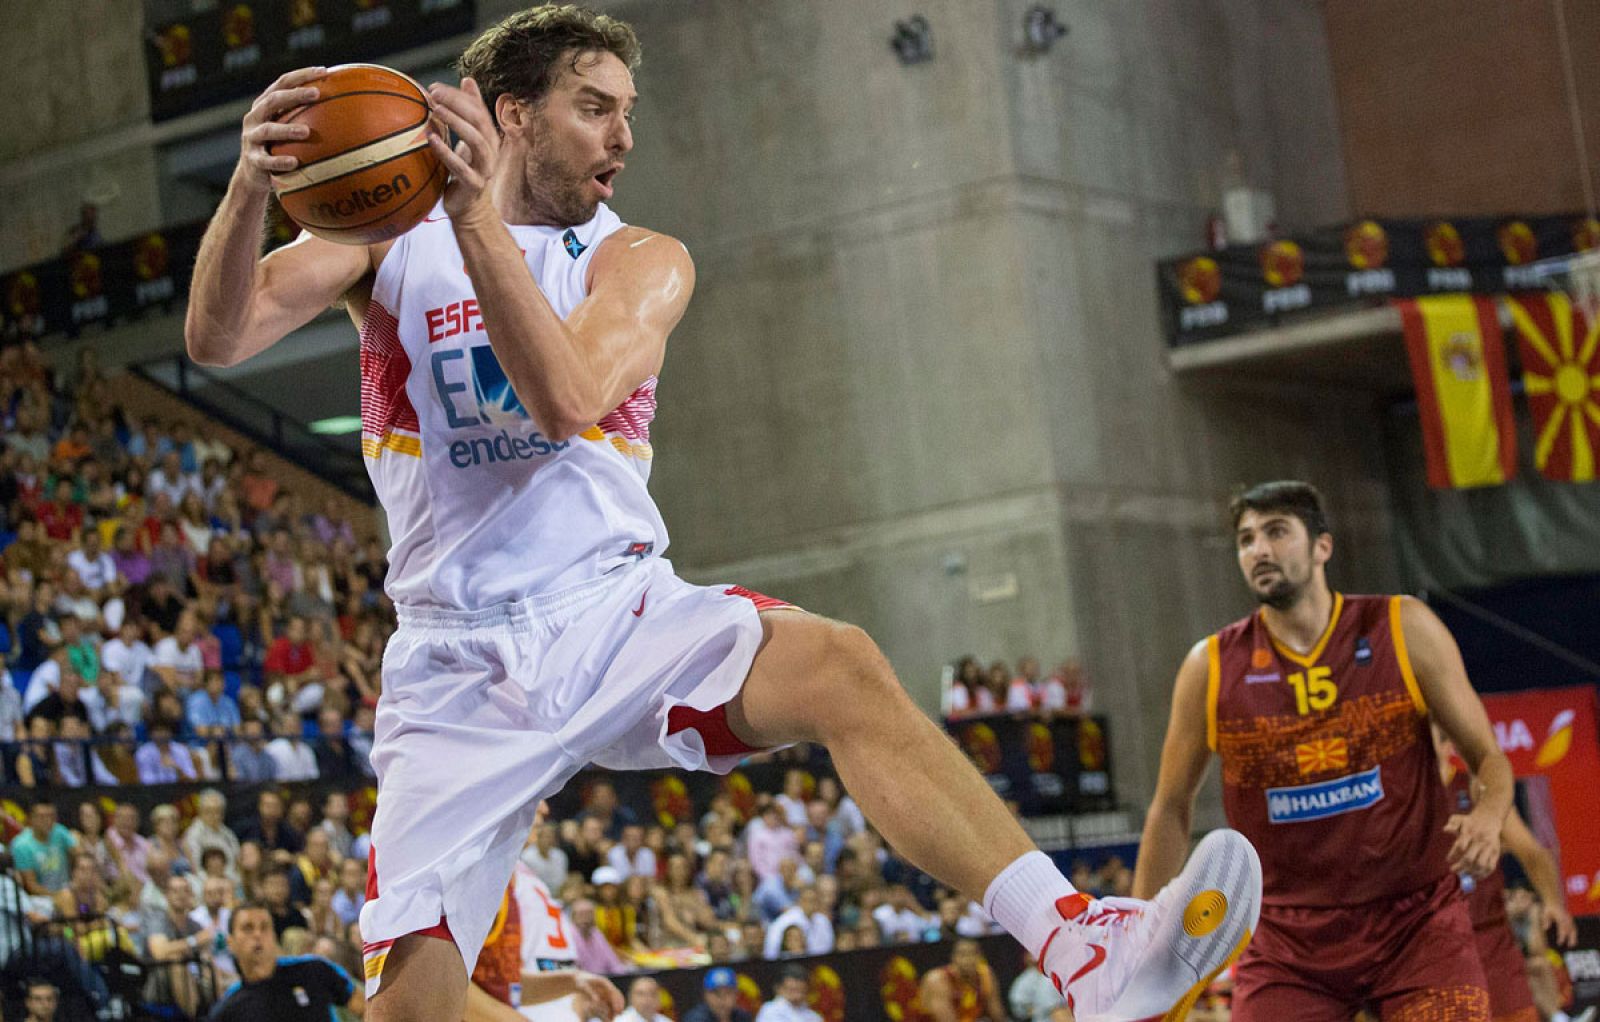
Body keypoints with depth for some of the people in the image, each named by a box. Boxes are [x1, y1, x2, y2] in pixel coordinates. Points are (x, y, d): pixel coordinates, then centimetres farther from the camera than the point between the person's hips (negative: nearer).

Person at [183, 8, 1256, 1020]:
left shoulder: (641, 261, 4)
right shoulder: (389, 234, 5)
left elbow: (568, 398, -16)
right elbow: (216, 339, -10)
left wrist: (478, 222, -27)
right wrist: (250, 185, -29)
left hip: (617, 611, 0)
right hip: (460, 664, 0)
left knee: (841, 667, -29)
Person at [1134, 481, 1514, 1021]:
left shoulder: (1403, 629, -3)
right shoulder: (1211, 668, -1)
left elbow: (1488, 756, 1)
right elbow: (1171, 807, 9)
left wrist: (1488, 815, -22)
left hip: (1416, 920, -1)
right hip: (1286, 936, 1)